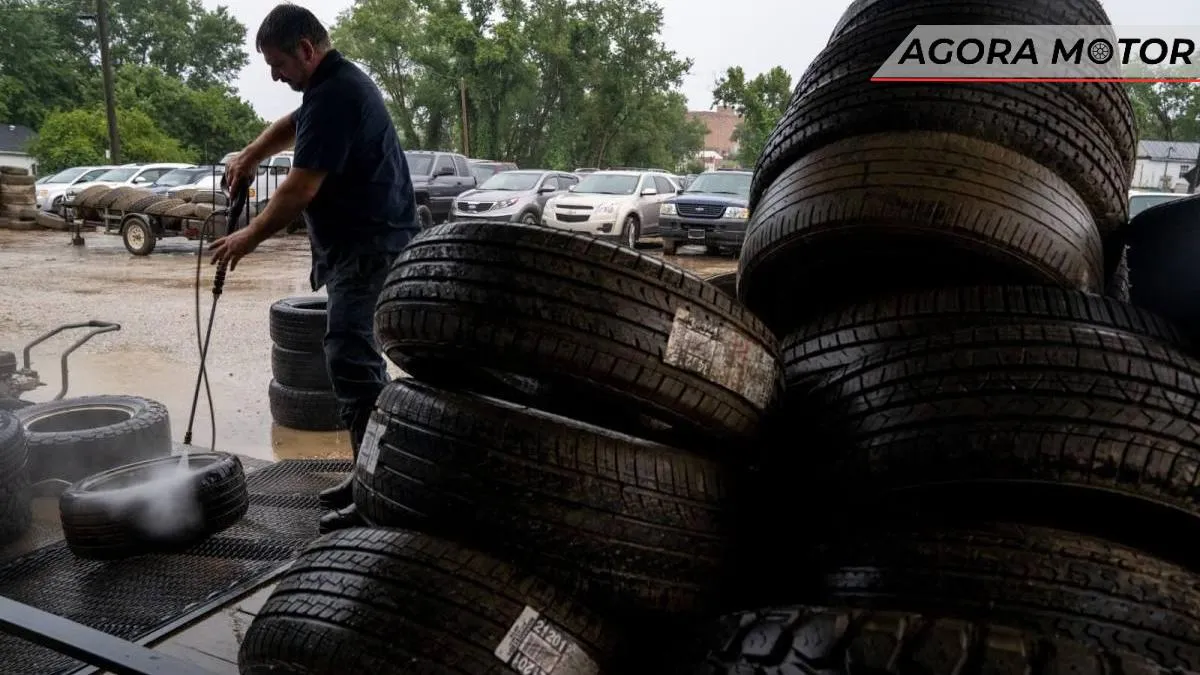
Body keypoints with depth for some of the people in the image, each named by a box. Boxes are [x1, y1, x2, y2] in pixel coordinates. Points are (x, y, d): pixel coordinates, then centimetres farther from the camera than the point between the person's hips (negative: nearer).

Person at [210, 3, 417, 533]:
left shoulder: (335, 94, -17)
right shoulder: (335, 84, 17)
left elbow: (300, 189, -18)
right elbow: (295, 123, 38)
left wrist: (249, 237, -6)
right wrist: (250, 156, 22)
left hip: (371, 246, -11)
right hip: (357, 245, 11)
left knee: (351, 359, -14)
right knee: (356, 357, 12)